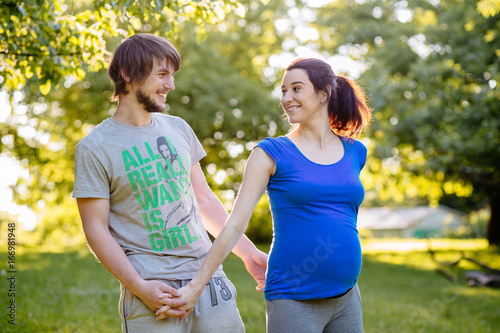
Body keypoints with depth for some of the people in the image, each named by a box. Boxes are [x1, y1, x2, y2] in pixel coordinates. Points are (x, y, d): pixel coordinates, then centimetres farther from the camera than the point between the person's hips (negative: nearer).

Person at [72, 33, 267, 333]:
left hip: (209, 276, 5)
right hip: (154, 288, -4)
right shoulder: (94, 148, -5)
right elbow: (96, 229, -7)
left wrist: (248, 253, 13)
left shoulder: (179, 129, 11)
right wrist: (139, 286, -16)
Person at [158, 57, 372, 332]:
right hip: (292, 301, -4)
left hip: (346, 298, 5)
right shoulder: (272, 153, -4)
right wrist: (195, 287, -11)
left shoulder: (355, 152, 8)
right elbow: (234, 225, -8)